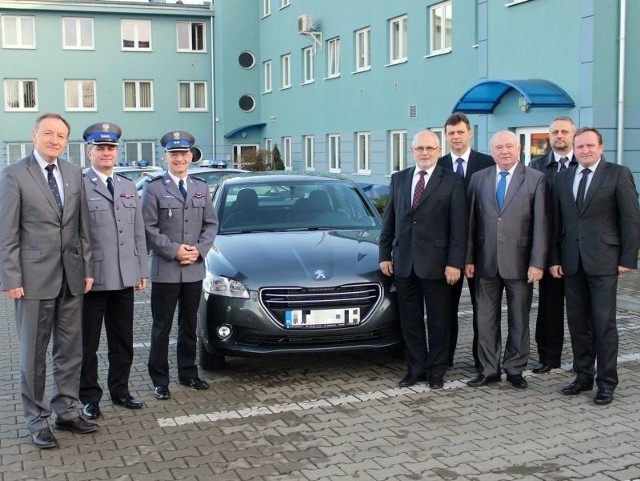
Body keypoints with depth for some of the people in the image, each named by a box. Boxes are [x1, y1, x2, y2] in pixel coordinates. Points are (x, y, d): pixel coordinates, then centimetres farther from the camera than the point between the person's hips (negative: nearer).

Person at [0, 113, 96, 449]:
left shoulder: (74, 174, 8)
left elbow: (83, 226, 10)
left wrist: (87, 268, 6)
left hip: (71, 276, 5)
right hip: (34, 278, -4)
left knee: (70, 350, 11)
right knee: (34, 354, 5)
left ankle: (67, 411, 23)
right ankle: (37, 420, 16)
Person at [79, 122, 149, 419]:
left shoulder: (128, 187, 14)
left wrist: (142, 270, 10)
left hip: (124, 279, 6)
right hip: (92, 280, -6)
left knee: (123, 341, 14)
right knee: (88, 343, 6)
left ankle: (119, 391, 28)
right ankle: (89, 397, 17)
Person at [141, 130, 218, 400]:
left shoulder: (201, 187, 12)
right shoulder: (154, 188, -2)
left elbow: (211, 224, 9)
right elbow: (148, 228, -8)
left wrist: (199, 249, -7)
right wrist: (174, 251, -16)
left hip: (194, 270, 4)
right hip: (165, 271, -4)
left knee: (189, 326, 14)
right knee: (161, 327, 2)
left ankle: (188, 373, 25)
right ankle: (159, 380, 10)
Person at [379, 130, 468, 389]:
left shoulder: (452, 182, -3)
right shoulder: (398, 179, 10)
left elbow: (459, 227, -6)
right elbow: (389, 220, 12)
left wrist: (455, 263, -12)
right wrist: (385, 255, 6)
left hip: (436, 263, -3)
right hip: (404, 262, 4)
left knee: (438, 320, 7)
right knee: (410, 319, 9)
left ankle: (436, 370, 18)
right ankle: (416, 368, 20)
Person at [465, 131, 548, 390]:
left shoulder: (535, 179, -1)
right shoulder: (478, 178, 7)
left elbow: (541, 224, -6)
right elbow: (471, 221, 6)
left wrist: (537, 262, -12)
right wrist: (468, 259, 1)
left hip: (519, 262, -2)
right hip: (486, 261, 2)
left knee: (519, 319, 9)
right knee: (486, 319, 8)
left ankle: (515, 369, 21)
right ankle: (489, 369, 18)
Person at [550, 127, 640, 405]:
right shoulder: (563, 177, 11)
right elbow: (557, 221, 11)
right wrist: (554, 258, 6)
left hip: (603, 260, -4)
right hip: (572, 261, 4)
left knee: (604, 322, -2)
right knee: (577, 322, 9)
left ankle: (607, 382, 8)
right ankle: (583, 376, 21)